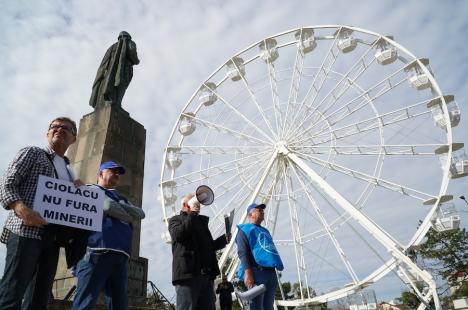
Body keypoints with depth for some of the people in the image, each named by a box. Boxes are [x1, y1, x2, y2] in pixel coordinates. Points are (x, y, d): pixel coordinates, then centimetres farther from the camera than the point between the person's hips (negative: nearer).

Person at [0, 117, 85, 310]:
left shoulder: (69, 170, 25)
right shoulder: (32, 153, 9)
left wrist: (81, 188, 4)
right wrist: (22, 210, -20)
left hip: (54, 236, 6)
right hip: (27, 230, -6)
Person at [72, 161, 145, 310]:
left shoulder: (121, 198, 32)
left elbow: (140, 214, 17)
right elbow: (109, 207, -7)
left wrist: (120, 207, 2)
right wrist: (128, 216, 10)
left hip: (120, 256, 7)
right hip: (98, 251, -7)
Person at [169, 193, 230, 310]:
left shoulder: (201, 222, 26)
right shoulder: (175, 220, 8)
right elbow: (179, 234, -16)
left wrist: (224, 239, 12)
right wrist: (192, 213, -8)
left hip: (206, 275, 7)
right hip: (187, 274, -6)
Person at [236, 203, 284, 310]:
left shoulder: (265, 231, 28)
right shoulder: (245, 229, 3)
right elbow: (242, 252, -9)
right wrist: (247, 272, -22)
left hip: (271, 272, 8)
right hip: (257, 272, -8)